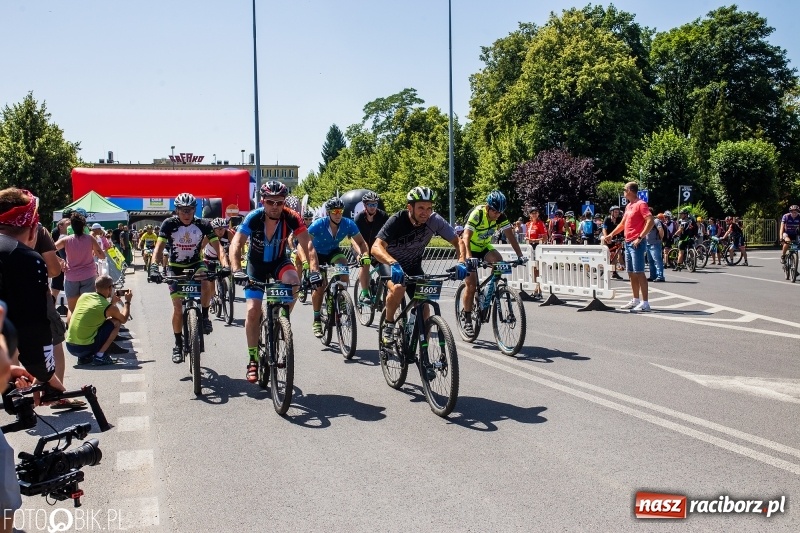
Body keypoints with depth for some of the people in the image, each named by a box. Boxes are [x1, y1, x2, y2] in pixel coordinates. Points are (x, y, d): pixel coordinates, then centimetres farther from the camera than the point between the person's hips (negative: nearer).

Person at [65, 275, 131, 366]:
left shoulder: (84, 296, 6)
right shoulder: (109, 307, -9)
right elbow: (124, 319, 13)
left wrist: (113, 302, 29)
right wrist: (128, 301, 25)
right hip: (84, 348, -6)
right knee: (116, 322, 5)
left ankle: (84, 357, 16)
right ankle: (100, 356, 1)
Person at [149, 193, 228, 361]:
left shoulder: (203, 224, -18)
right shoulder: (169, 224, -19)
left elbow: (217, 246, -23)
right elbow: (159, 247, -26)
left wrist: (225, 265, -41)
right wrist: (154, 267, -43)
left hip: (195, 263, 0)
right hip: (176, 267, 0)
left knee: (208, 283, -34)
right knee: (178, 307, -6)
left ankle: (204, 316, -9)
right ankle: (178, 344, 12)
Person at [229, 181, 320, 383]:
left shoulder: (291, 218, -24)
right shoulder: (253, 217, -26)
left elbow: (308, 246, -28)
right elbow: (236, 244, -31)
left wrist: (314, 271, -42)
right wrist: (237, 270, -46)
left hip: (279, 262, 1)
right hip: (256, 264, 0)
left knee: (293, 283, -32)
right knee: (253, 311, -10)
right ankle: (253, 359, 5)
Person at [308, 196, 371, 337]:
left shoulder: (348, 224, -24)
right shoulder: (318, 224, -31)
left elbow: (361, 242, -16)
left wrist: (365, 255, -35)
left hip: (333, 251, 2)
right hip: (317, 253, -2)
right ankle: (316, 320, 7)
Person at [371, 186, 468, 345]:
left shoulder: (434, 220, -21)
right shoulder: (397, 220, -29)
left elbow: (458, 242, -14)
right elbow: (376, 247, -41)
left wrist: (461, 263, -34)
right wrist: (393, 264, -60)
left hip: (413, 266, 4)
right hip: (391, 263, -3)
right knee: (398, 288, -34)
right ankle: (388, 326, -10)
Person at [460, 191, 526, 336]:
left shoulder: (500, 216, -15)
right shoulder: (477, 214, -30)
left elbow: (510, 234, -15)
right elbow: (466, 237, -39)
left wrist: (520, 255, -26)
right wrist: (469, 257, -53)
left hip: (484, 246, 5)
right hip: (469, 248, -5)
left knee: (499, 261, -25)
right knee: (471, 284, -12)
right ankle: (466, 319, 2)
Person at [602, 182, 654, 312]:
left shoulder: (641, 204, -10)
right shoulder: (628, 206, 17)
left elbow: (650, 221, -20)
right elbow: (622, 224, 28)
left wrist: (640, 237, -23)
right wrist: (611, 235, 23)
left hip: (637, 244, -9)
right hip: (628, 243, 9)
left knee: (639, 273, -10)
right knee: (631, 273, 11)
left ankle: (645, 303, -9)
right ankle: (635, 300, 19)